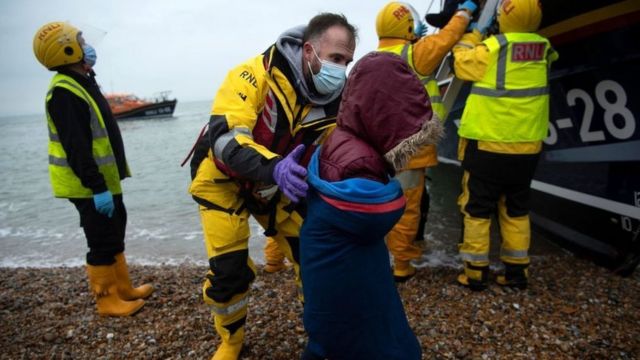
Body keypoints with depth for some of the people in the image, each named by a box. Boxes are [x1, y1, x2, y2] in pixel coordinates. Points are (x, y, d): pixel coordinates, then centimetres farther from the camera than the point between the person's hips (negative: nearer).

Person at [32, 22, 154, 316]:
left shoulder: (82, 83, 14)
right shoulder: (63, 92, -19)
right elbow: (76, 148, -25)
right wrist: (97, 188, -26)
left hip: (104, 181, 10)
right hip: (88, 186, -10)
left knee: (114, 235, 17)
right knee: (102, 243, -1)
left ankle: (124, 289, 30)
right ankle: (108, 301, 12)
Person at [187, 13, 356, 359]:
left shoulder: (333, 101, -12)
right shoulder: (257, 74, -28)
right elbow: (224, 138, -38)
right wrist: (274, 166, -54)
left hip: (277, 185, 5)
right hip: (224, 179, -4)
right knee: (229, 271, -8)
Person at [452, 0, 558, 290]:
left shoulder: (492, 48, -12)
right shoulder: (543, 49, 3)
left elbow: (463, 65, 3)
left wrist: (470, 37, 18)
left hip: (488, 144, -5)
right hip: (526, 147, 5)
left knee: (477, 209, 4)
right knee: (516, 210, 14)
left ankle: (476, 273, 8)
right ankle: (517, 271, 20)